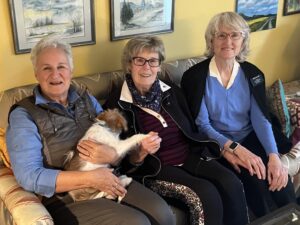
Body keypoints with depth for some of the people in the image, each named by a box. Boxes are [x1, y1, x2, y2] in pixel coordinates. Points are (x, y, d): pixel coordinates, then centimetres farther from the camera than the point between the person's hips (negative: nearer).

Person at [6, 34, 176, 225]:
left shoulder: (86, 99, 12)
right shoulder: (24, 114, -5)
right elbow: (29, 176, -15)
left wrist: (111, 155, -16)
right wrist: (90, 178, -20)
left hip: (109, 181, 5)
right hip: (66, 198, -5)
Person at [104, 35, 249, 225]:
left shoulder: (172, 91, 9)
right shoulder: (117, 104, -5)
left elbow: (193, 131, 14)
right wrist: (141, 153, -26)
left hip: (190, 157, 5)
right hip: (155, 168, -4)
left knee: (232, 184, -21)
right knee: (207, 193, -27)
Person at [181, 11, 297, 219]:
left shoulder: (252, 73, 2)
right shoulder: (195, 76, -10)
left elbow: (261, 119, -5)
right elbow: (201, 126, -12)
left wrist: (273, 156, -20)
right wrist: (236, 148, -25)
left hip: (250, 139, 3)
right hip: (218, 146, -3)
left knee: (279, 178, -21)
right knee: (254, 180, -25)